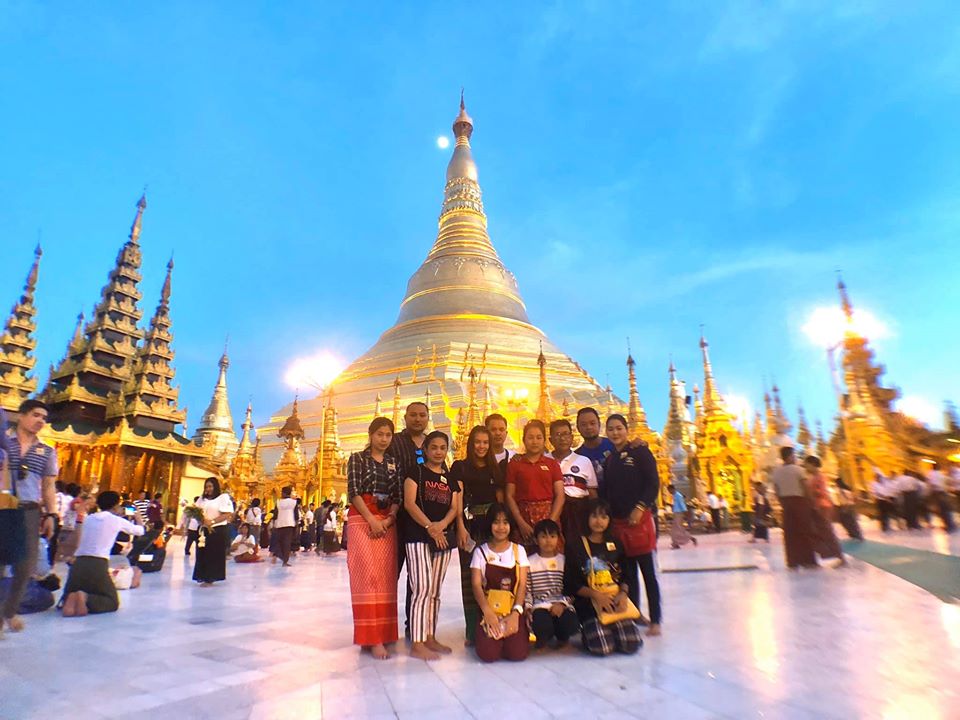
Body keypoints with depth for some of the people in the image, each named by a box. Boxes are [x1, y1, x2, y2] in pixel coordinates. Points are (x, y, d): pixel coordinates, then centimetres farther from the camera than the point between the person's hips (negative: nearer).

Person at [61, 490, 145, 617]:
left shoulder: (89, 518, 16)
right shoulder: (117, 520, 6)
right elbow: (140, 531, 23)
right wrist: (138, 519, 46)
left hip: (78, 563, 4)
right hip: (98, 565, -4)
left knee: (67, 597, 28)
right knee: (113, 602, 8)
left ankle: (71, 599, -8)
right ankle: (87, 599, -21)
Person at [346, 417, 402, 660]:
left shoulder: (394, 463, 12)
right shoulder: (357, 458, 1)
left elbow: (398, 496, 7)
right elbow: (353, 492, -7)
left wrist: (389, 519, -9)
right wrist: (372, 520, -14)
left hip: (387, 522, 4)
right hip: (361, 520, -4)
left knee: (386, 576, 3)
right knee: (367, 575, -10)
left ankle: (383, 632, 13)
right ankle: (372, 637, -7)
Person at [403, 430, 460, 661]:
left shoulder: (450, 479, 15)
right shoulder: (416, 473, 0)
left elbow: (454, 508, 8)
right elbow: (409, 503, -10)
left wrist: (441, 525, -12)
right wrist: (429, 526, -18)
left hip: (443, 537, 6)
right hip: (418, 536, -6)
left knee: (435, 591, 11)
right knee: (422, 588, -10)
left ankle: (430, 638, 21)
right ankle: (417, 644, -3)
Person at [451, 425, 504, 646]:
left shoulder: (495, 468, 16)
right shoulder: (460, 467, 4)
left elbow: (500, 499, 15)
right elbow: (457, 498, -4)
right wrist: (461, 527, -14)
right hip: (470, 526, -3)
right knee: (470, 576, -1)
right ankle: (472, 630, 5)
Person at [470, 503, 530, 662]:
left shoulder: (518, 550, 5)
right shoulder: (481, 551, 3)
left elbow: (522, 584, -2)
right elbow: (476, 585, -6)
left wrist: (515, 613, -17)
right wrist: (488, 612, -22)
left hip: (513, 609, 1)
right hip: (489, 609, -1)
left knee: (518, 653, -19)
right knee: (488, 654, -21)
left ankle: (507, 633, 13)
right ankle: (482, 633, 13)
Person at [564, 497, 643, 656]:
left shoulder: (615, 544, 11)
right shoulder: (576, 547, -2)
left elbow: (625, 576, 9)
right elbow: (571, 584, -5)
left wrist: (623, 593, -11)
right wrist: (596, 594, -18)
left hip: (616, 602, 4)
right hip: (589, 604, -3)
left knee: (632, 645, -14)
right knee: (602, 648, -21)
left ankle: (610, 630, 17)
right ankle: (587, 632, 13)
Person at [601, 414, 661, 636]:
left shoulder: (640, 452, -1)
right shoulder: (608, 460, 14)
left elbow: (653, 483, -8)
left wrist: (640, 507, -18)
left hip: (640, 518, -5)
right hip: (617, 522, 5)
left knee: (647, 570, -1)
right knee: (627, 572, 10)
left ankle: (655, 620, 7)